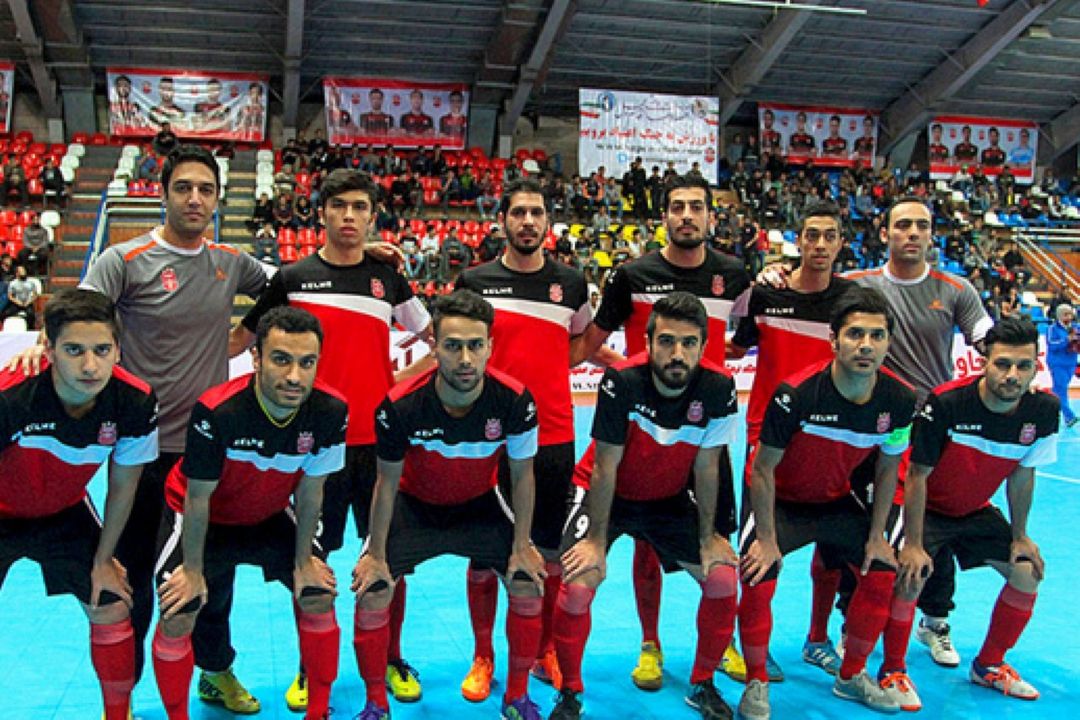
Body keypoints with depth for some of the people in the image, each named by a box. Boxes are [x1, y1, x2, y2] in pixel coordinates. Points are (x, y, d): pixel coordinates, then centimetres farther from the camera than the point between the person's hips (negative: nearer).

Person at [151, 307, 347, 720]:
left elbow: (309, 490, -11)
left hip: (271, 516, 3)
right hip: (203, 518, -3)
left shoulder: (330, 411, -26)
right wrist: (193, 571, -13)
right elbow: (197, 498, -22)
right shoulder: (217, 411, -36)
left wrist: (303, 561, -4)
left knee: (319, 596, -4)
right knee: (176, 618, -14)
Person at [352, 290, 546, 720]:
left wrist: (522, 546, -8)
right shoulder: (400, 406, -30)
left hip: (480, 505, 1)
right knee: (372, 590, -12)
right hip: (415, 504, -1)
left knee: (528, 583, -7)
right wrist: (376, 554, -8)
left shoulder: (515, 401, -28)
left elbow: (522, 476, -11)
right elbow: (388, 483, -14)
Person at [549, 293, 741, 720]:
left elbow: (705, 468, -9)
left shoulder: (718, 389, -21)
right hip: (607, 493, -3)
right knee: (578, 585, -19)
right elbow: (605, 467, -22)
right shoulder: (622, 381, -30)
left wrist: (708, 538, -4)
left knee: (723, 578, -6)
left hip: (670, 498, 3)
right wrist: (597, 541, -17)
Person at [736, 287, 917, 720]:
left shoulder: (900, 400, -17)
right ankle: (756, 684, 4)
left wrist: (876, 536, 2)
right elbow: (763, 469, -21)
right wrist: (767, 539, -17)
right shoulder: (796, 393, -32)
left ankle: (852, 676, 23)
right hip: (780, 501, -5)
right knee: (759, 581, -21)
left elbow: (887, 468, 0)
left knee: (884, 573, 0)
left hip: (836, 502, 5)